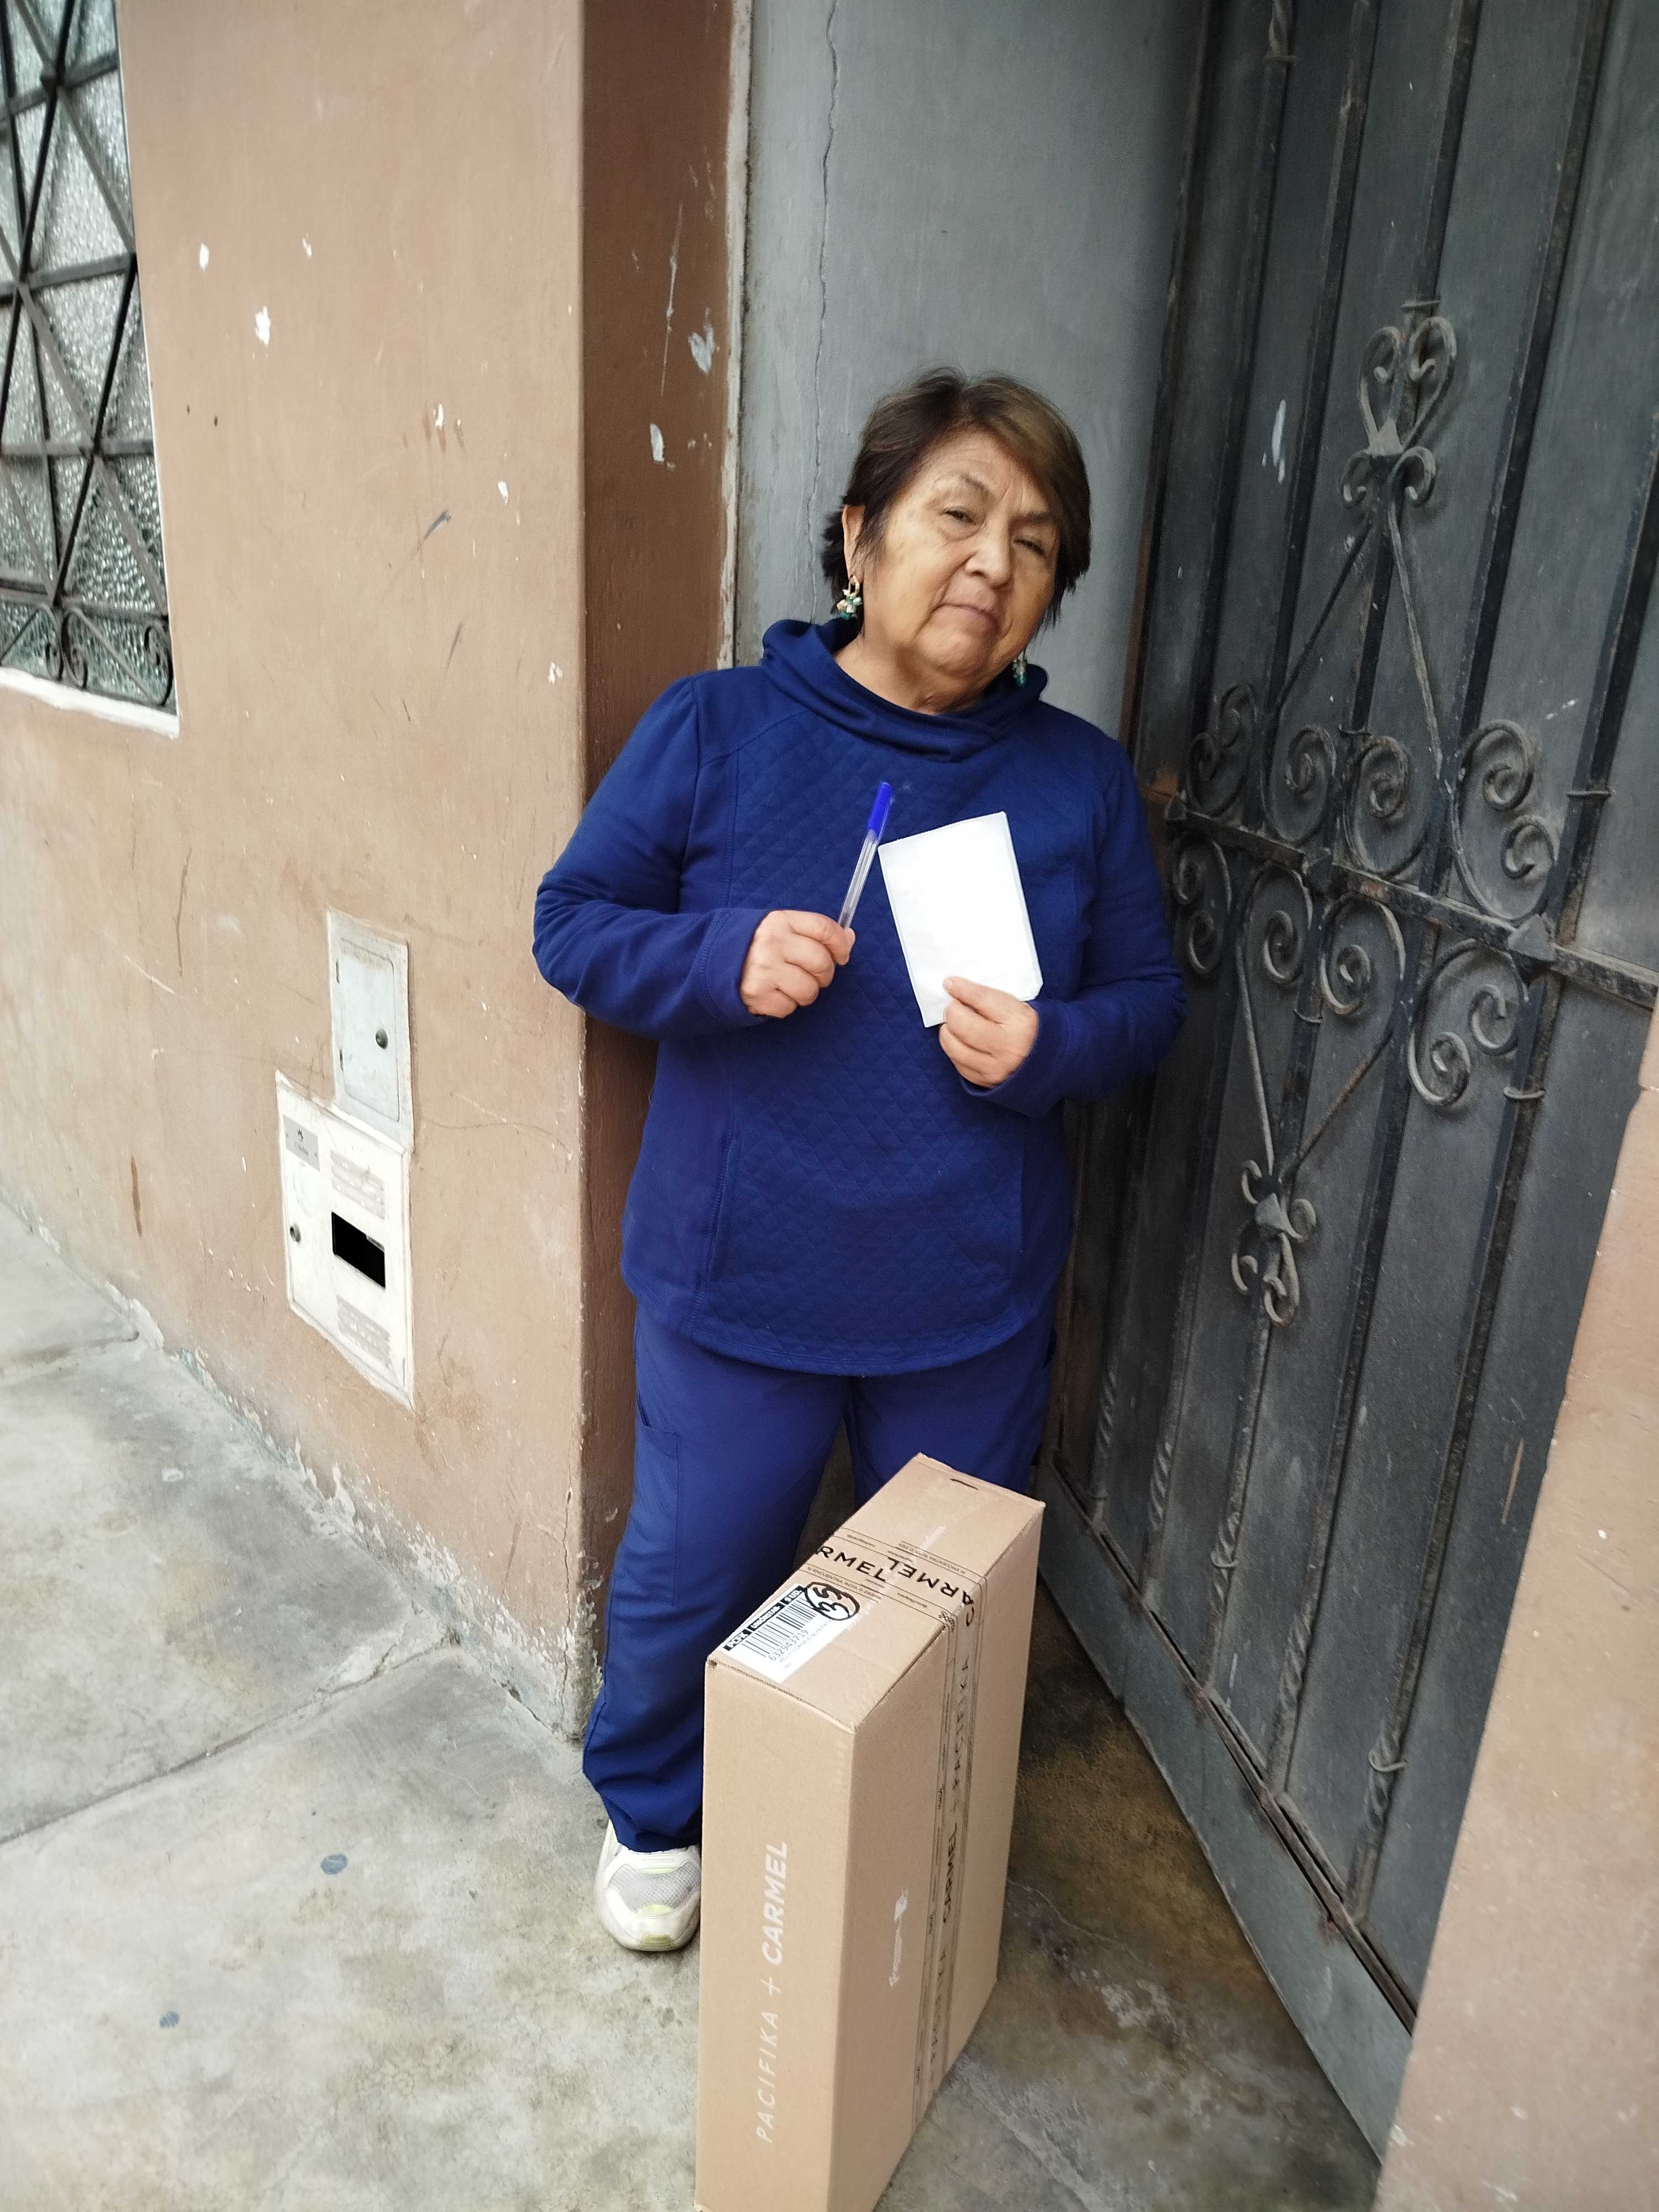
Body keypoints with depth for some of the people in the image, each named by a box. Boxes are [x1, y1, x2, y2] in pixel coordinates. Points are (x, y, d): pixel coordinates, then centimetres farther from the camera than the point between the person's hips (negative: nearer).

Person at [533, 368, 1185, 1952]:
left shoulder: (1082, 778, -3)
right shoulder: (713, 729, -9)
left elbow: (1148, 1000, 3)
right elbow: (573, 922, -4)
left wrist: (1051, 1043, -19)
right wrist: (722, 963, -23)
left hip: (975, 1301, 3)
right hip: (736, 1285, -2)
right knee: (688, 1580, 18)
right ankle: (652, 1814, 51)